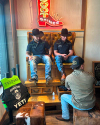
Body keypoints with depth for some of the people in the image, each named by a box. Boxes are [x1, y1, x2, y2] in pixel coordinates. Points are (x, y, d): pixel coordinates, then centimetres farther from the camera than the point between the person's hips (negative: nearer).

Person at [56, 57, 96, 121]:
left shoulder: (68, 77, -16)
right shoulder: (90, 76, -14)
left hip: (79, 106, -2)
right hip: (91, 105, 3)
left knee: (63, 96, 20)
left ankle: (65, 117, 31)